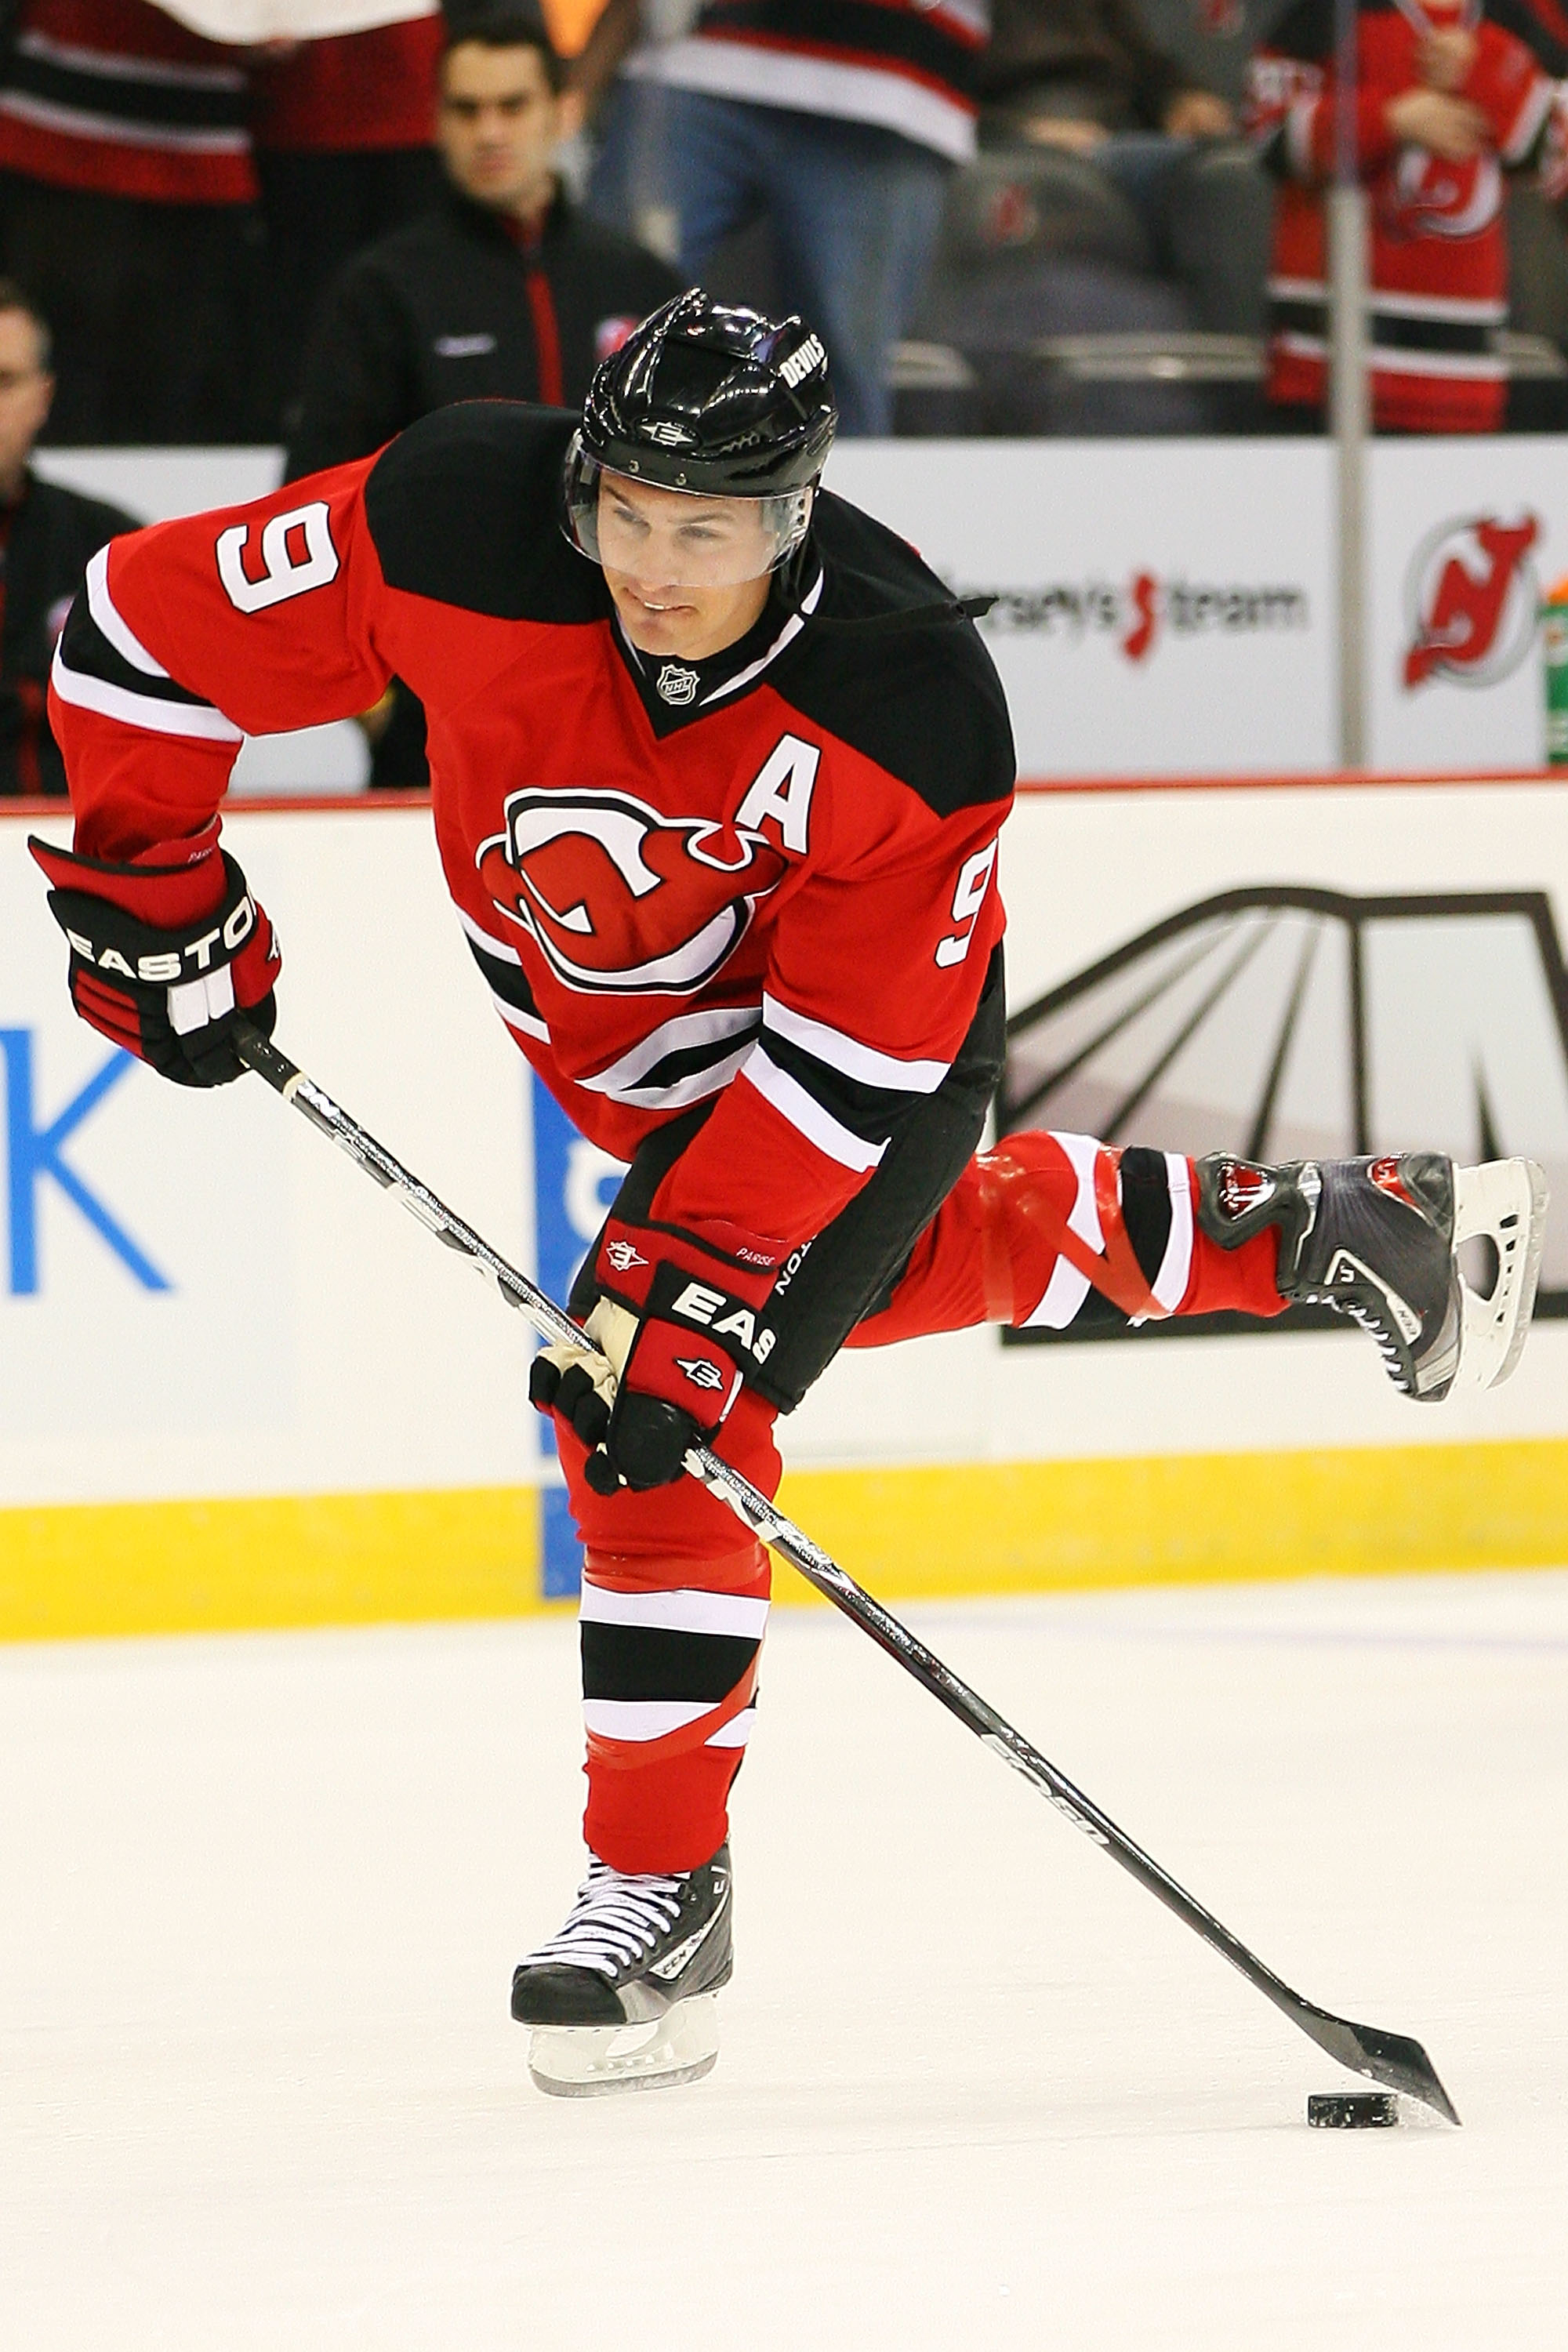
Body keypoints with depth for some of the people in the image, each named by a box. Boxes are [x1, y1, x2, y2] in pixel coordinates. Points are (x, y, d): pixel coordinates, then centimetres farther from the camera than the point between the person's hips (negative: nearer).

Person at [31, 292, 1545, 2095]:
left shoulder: (911, 710, -36)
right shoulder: (456, 534, -33)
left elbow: (848, 1060, -31)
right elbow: (144, 628, -21)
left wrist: (683, 1273, -34)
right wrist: (151, 892, -18)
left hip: (885, 1017, -5)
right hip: (600, 1028, 5)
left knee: (663, 1391, -18)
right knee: (897, 1268, 25)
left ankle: (661, 1879, -7)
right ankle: (1298, 1232, 47)